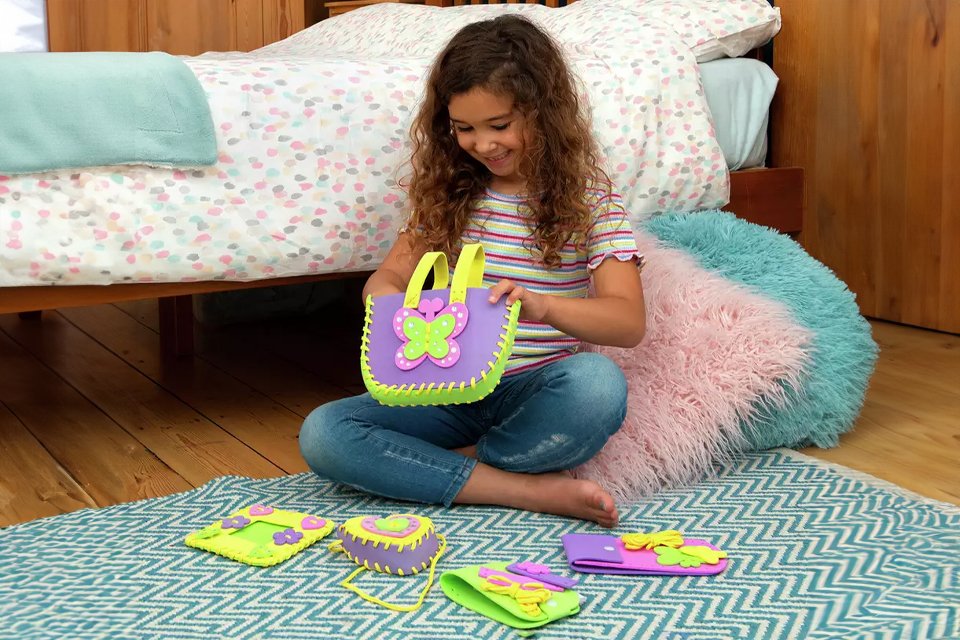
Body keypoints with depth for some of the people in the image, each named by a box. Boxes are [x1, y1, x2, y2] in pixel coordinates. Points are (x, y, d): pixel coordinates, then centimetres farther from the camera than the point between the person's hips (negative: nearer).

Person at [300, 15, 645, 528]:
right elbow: (388, 277, 8)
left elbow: (629, 321, -14)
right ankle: (532, 491, -22)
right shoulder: (448, 194, 8)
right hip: (451, 392, 4)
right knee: (321, 434, -20)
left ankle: (441, 466, -14)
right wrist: (388, 299, -19)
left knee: (599, 385, -38)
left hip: (537, 391, -3)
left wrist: (540, 305, -35)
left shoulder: (587, 201, -3)